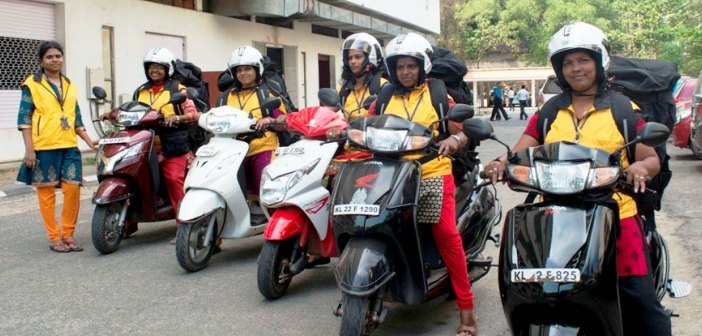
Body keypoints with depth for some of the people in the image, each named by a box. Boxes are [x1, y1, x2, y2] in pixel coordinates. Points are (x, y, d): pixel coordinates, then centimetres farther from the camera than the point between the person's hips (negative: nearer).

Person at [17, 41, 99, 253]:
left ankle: (68, 234, 12)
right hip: (43, 147, -4)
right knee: (47, 192, 1)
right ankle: (54, 238, 10)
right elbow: (24, 118, -3)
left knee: (73, 189, -2)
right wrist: (29, 148, -11)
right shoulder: (32, 84, 2)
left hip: (69, 146, 4)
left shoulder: (70, 85, 17)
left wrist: (88, 140, 11)